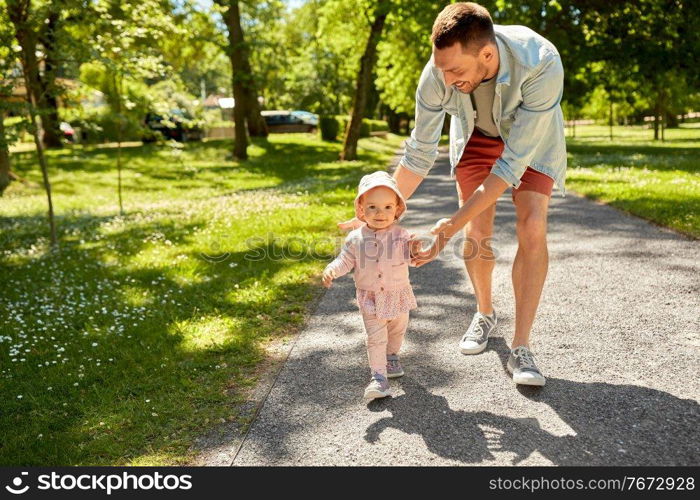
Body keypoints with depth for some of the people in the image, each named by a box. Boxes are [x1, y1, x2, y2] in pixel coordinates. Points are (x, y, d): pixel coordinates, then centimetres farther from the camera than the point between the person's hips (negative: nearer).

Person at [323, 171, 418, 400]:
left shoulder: (401, 235, -7)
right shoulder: (355, 238, -7)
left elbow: (411, 257, -6)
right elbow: (346, 261, -3)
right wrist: (331, 270, -21)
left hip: (398, 295, 2)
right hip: (370, 298, -1)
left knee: (397, 331, 21)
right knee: (375, 338, -5)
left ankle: (391, 356, 48)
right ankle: (379, 376, 3)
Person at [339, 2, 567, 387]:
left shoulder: (541, 64, -41)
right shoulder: (438, 73, -31)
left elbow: (513, 161, -37)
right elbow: (419, 154, -18)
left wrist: (453, 224, -39)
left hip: (532, 136, -2)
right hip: (476, 133, 2)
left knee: (532, 228, -18)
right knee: (477, 233, -5)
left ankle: (520, 349, -10)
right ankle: (485, 313, 24)